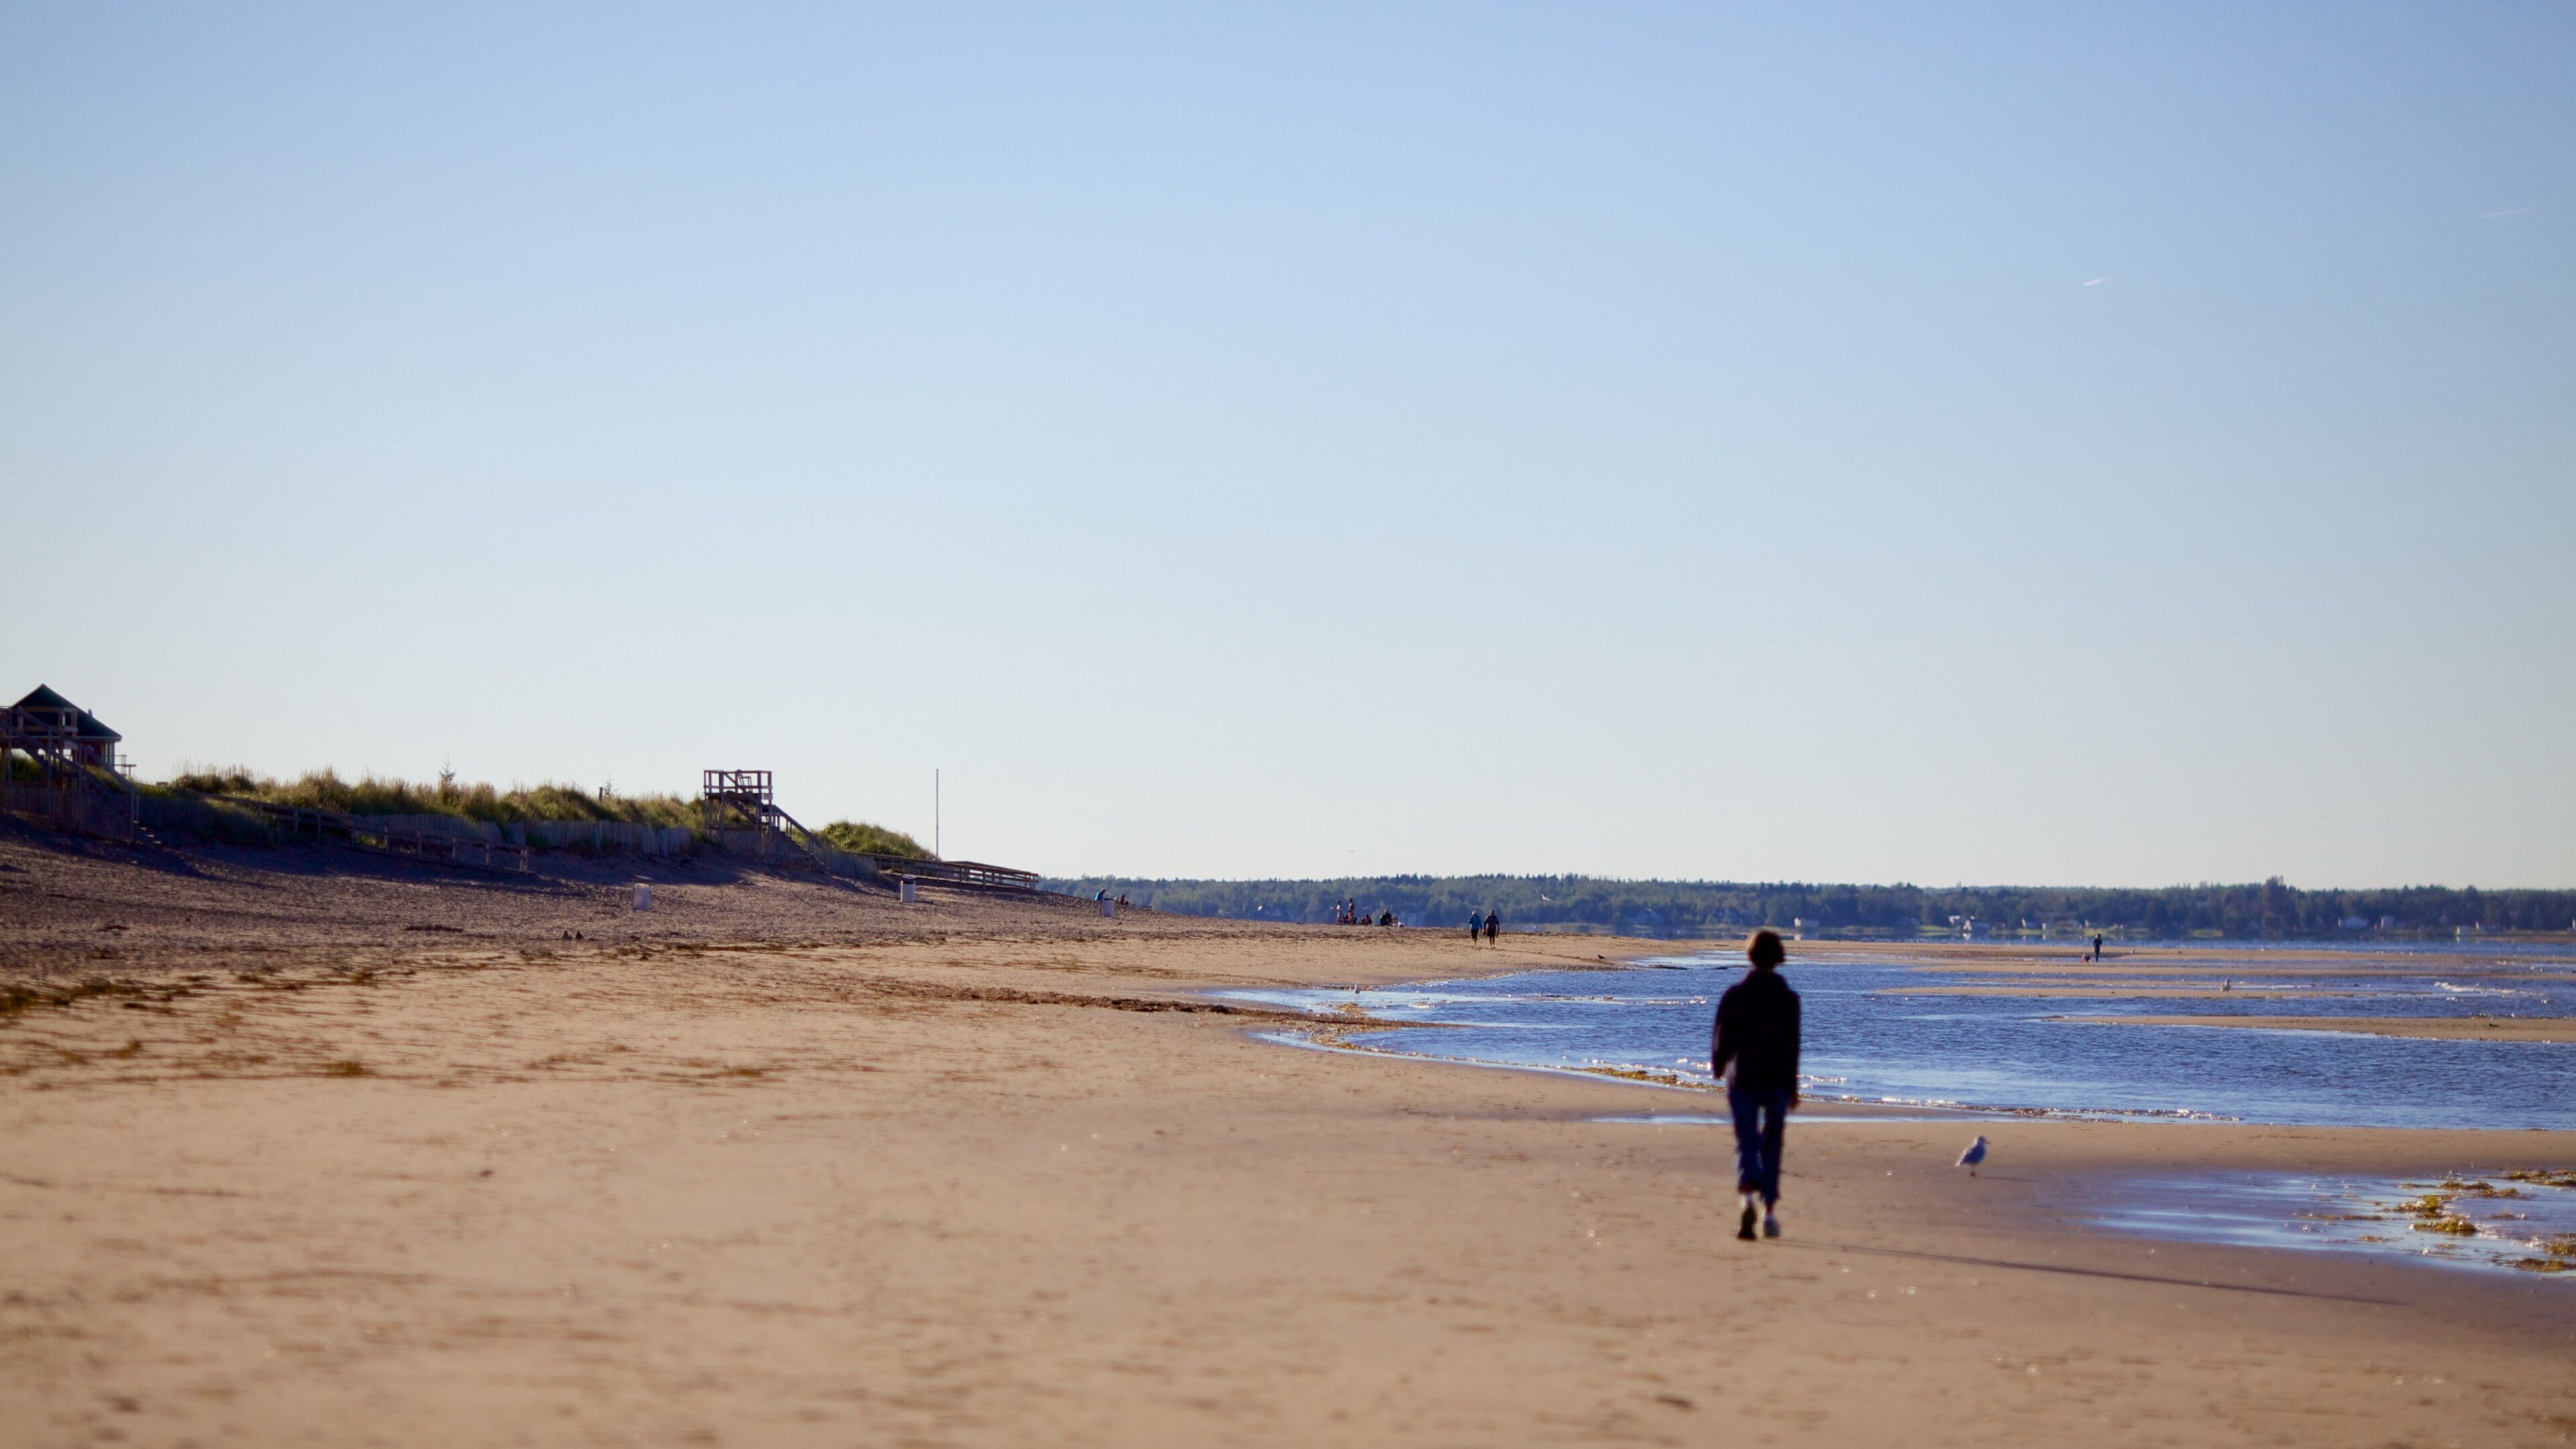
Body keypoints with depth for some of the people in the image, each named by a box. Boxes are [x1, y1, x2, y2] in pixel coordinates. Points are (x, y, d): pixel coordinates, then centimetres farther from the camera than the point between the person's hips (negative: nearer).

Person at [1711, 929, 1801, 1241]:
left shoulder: (1734, 995, -3)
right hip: (1777, 1081, 1)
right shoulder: (1788, 998, -2)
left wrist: (1718, 1067, 21)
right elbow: (1792, 1045, -2)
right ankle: (1770, 1210, 11)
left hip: (1742, 1078, -1)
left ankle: (1748, 1196, -27)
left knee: (1746, 1142, -1)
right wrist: (1792, 1087, 4)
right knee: (1772, 1145, 11)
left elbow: (1721, 1037, 1)